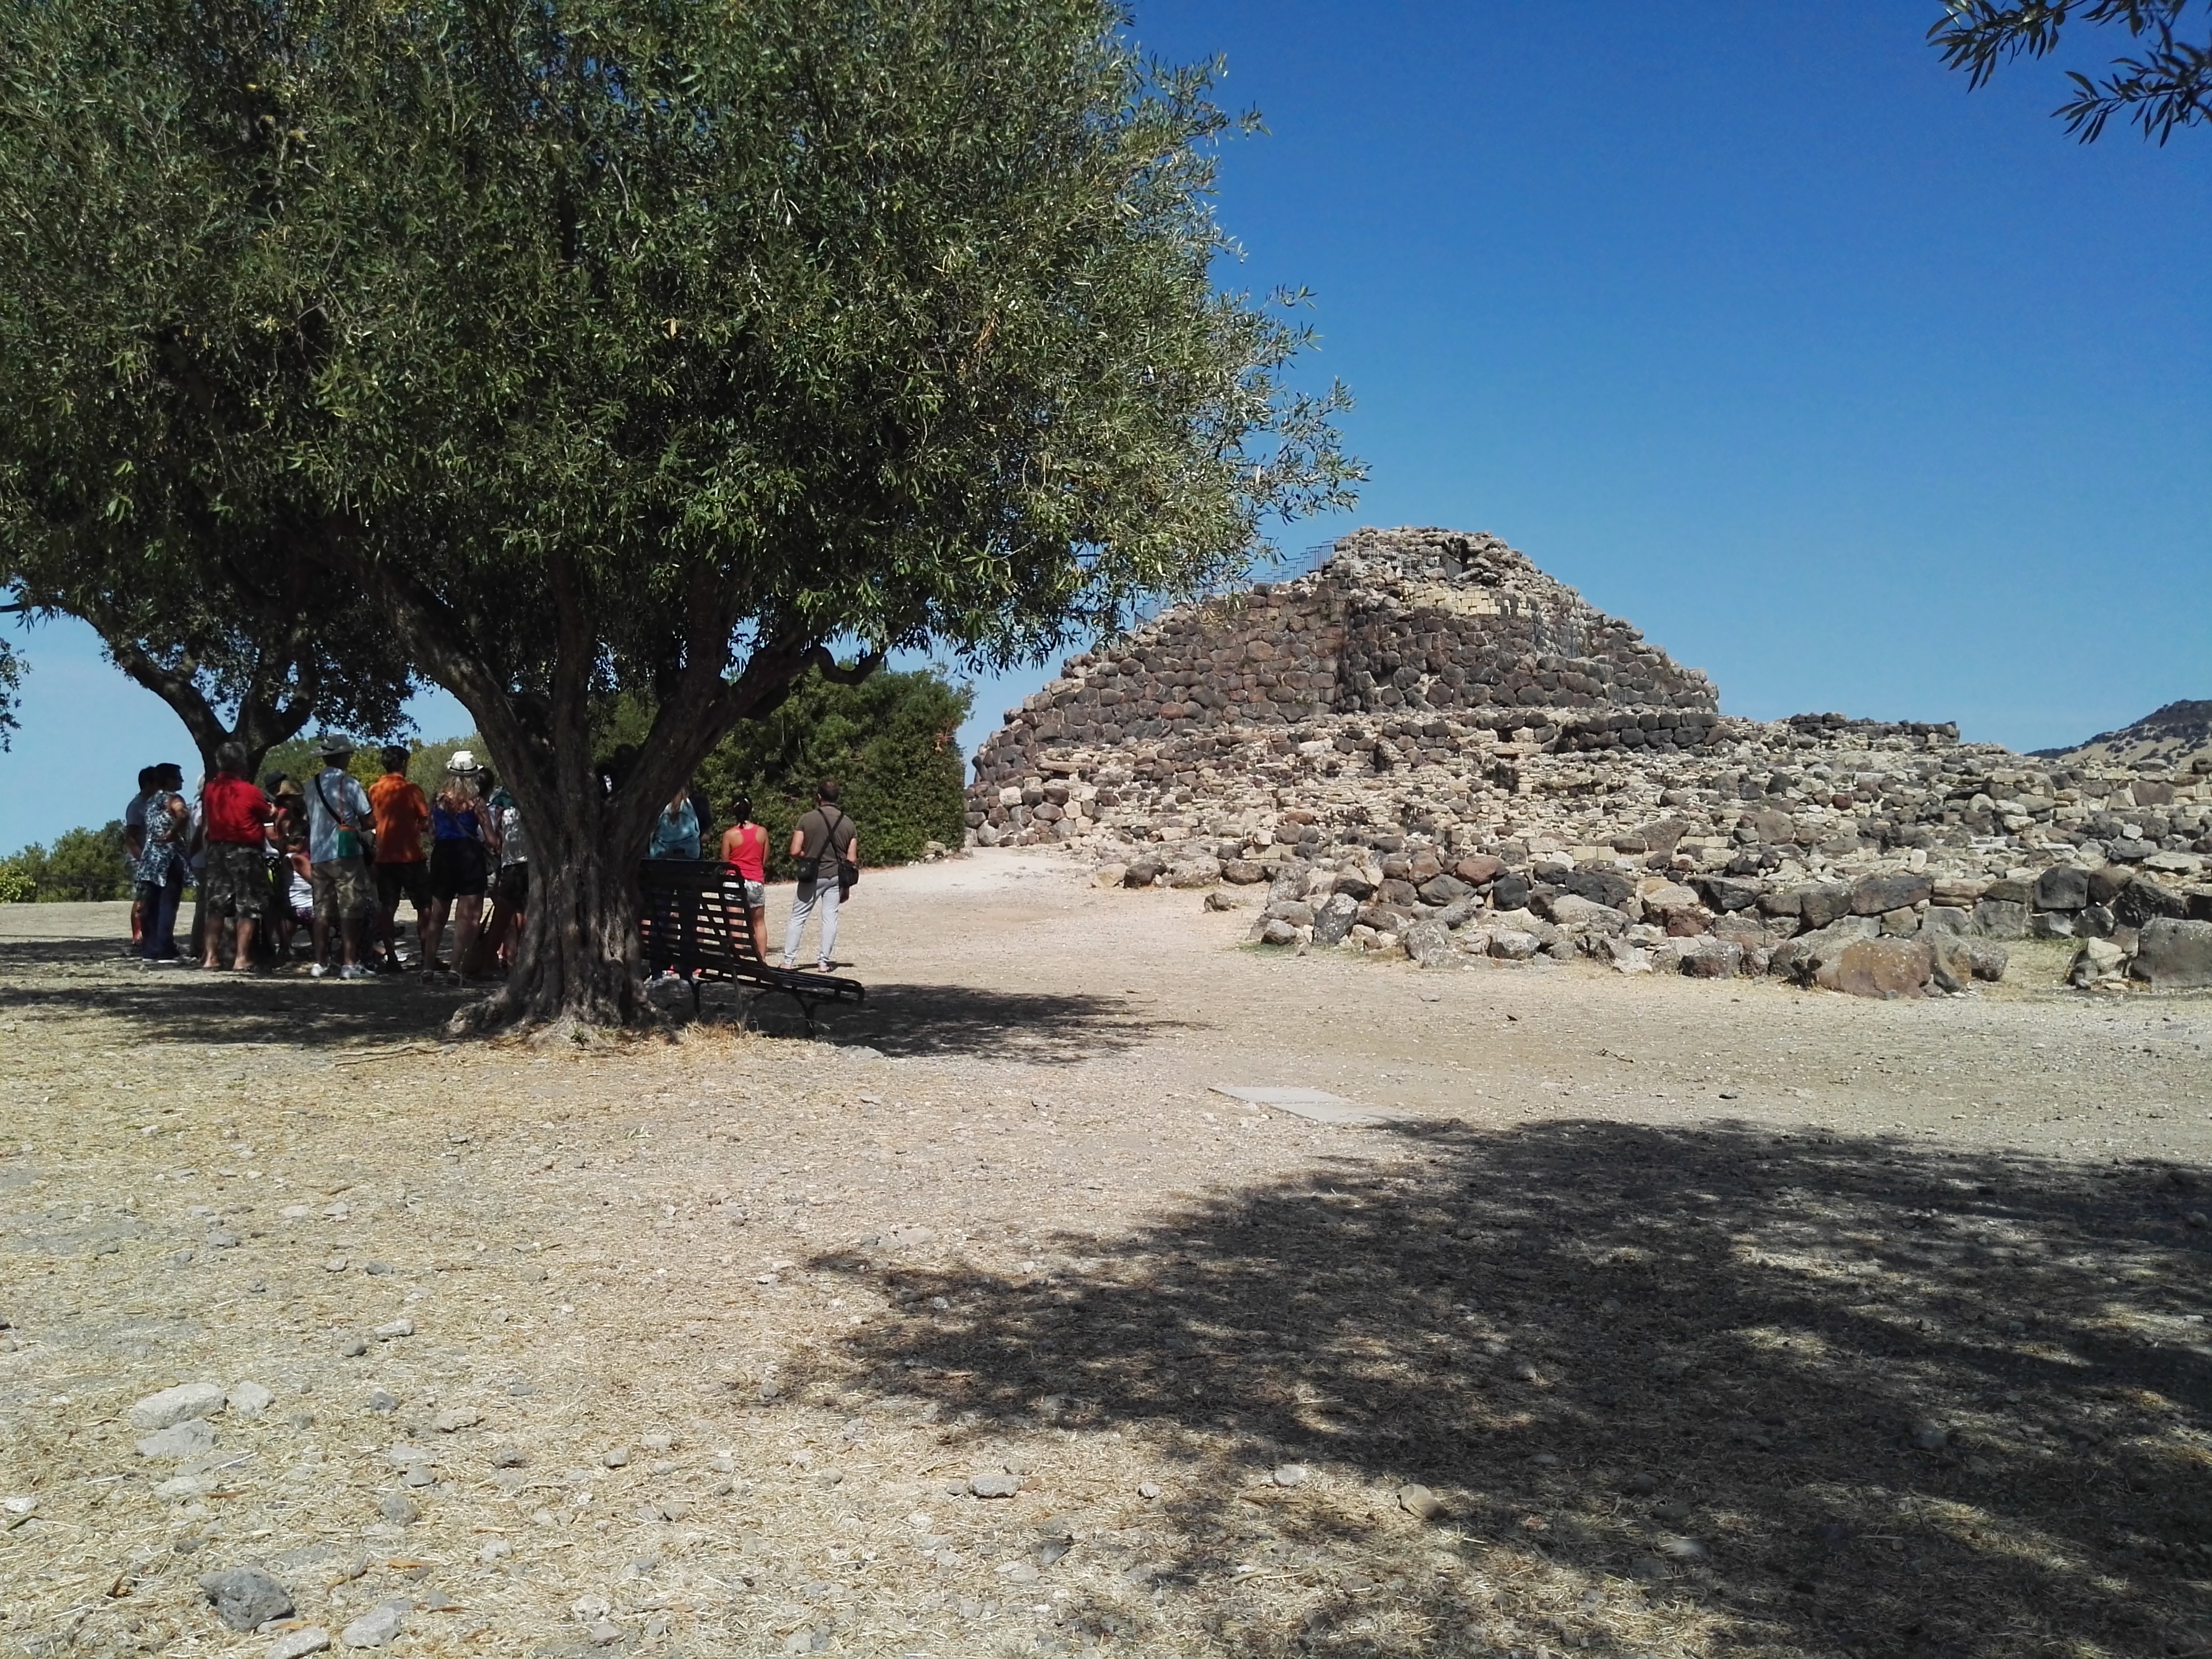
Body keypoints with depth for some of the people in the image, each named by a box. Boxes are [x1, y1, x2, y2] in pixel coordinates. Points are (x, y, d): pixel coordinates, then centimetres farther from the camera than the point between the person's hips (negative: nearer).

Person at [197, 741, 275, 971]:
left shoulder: (209, 789, 2)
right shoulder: (250, 791, -13)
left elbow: (204, 822, 12)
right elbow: (271, 816, -1)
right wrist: (272, 808, 17)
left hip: (217, 850, 5)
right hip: (245, 852, -5)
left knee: (214, 905, 8)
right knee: (247, 907, 0)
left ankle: (209, 957, 9)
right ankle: (241, 958, -2)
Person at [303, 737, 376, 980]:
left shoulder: (312, 786, 10)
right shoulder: (349, 783, -8)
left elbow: (312, 819, 14)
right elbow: (369, 820, -8)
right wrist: (359, 828, 10)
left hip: (317, 853, 6)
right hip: (345, 852, -6)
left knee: (322, 909, 10)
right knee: (350, 909, -3)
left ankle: (320, 963, 13)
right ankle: (350, 964, -5)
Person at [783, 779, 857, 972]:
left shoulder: (807, 819, -9)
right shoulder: (848, 823, 1)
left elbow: (795, 852, -12)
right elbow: (852, 859, 1)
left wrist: (806, 857, 10)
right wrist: (846, 886, 12)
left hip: (812, 876, -2)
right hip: (836, 877, 2)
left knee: (798, 918, 5)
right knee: (830, 918, 8)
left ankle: (787, 961, 5)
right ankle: (824, 962, 8)